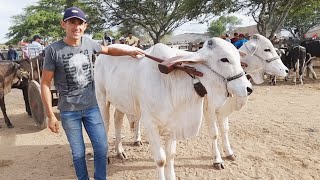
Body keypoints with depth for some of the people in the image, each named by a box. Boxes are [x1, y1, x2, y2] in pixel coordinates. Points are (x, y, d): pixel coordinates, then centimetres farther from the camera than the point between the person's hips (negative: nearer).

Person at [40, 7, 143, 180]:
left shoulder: (89, 43, -2)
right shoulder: (53, 50, -12)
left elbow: (108, 50, 20)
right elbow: (45, 83, -7)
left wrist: (128, 52, 5)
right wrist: (50, 115, -10)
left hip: (91, 107, 3)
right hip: (68, 111, -3)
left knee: (102, 148, 9)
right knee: (78, 152, 10)